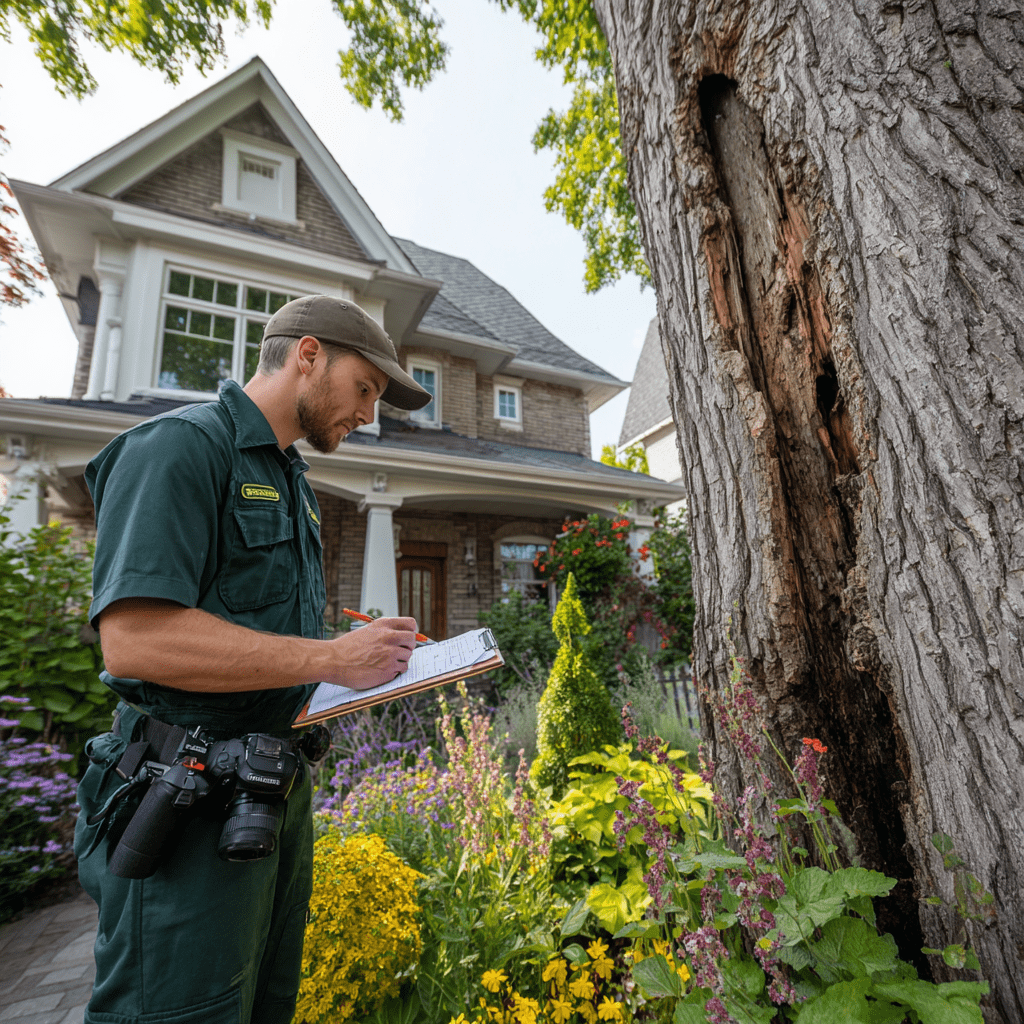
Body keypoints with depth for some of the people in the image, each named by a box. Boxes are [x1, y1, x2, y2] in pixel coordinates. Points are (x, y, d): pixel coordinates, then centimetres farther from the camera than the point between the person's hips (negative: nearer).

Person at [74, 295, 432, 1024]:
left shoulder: (292, 483, 16)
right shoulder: (180, 446, -13)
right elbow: (134, 637, -24)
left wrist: (369, 659, 4)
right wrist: (331, 659, -21)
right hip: (189, 798, -9)